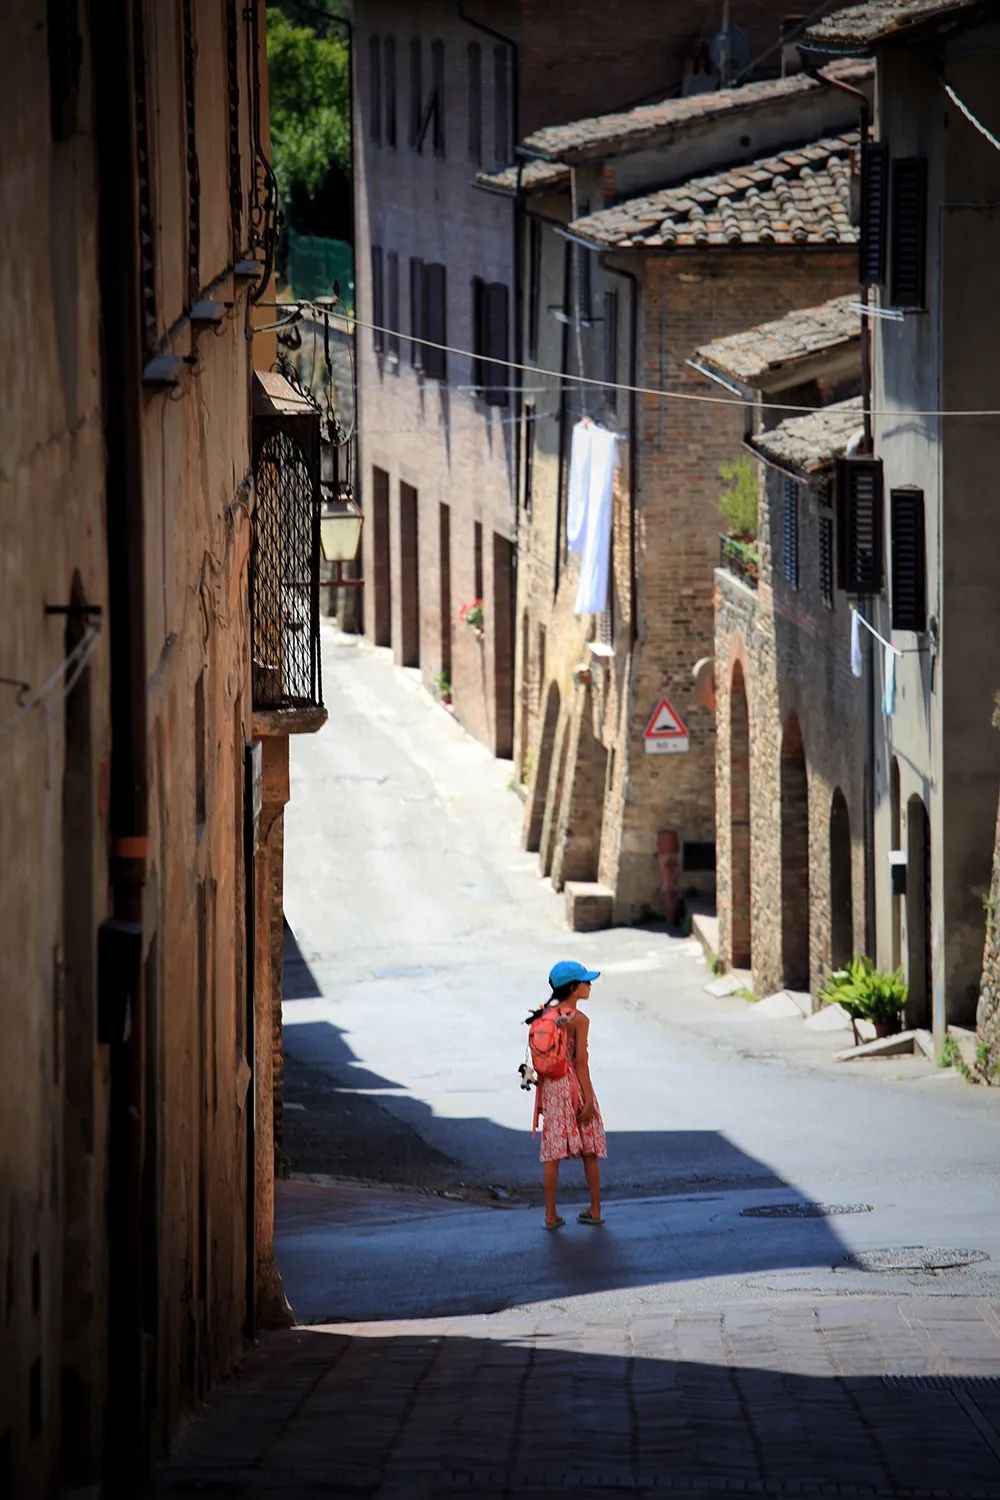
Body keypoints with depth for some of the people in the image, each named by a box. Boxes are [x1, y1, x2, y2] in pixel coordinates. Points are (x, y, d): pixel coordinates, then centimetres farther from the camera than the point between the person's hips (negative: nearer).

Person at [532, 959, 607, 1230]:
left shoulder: (544, 1015, 3)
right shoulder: (579, 1020, -13)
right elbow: (581, 1061, -15)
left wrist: (540, 1095, 14)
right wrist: (588, 1099, -12)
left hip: (550, 1086, 4)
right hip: (574, 1085, -4)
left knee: (552, 1153, 5)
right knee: (589, 1150, 10)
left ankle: (551, 1215, 4)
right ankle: (595, 1210, 17)